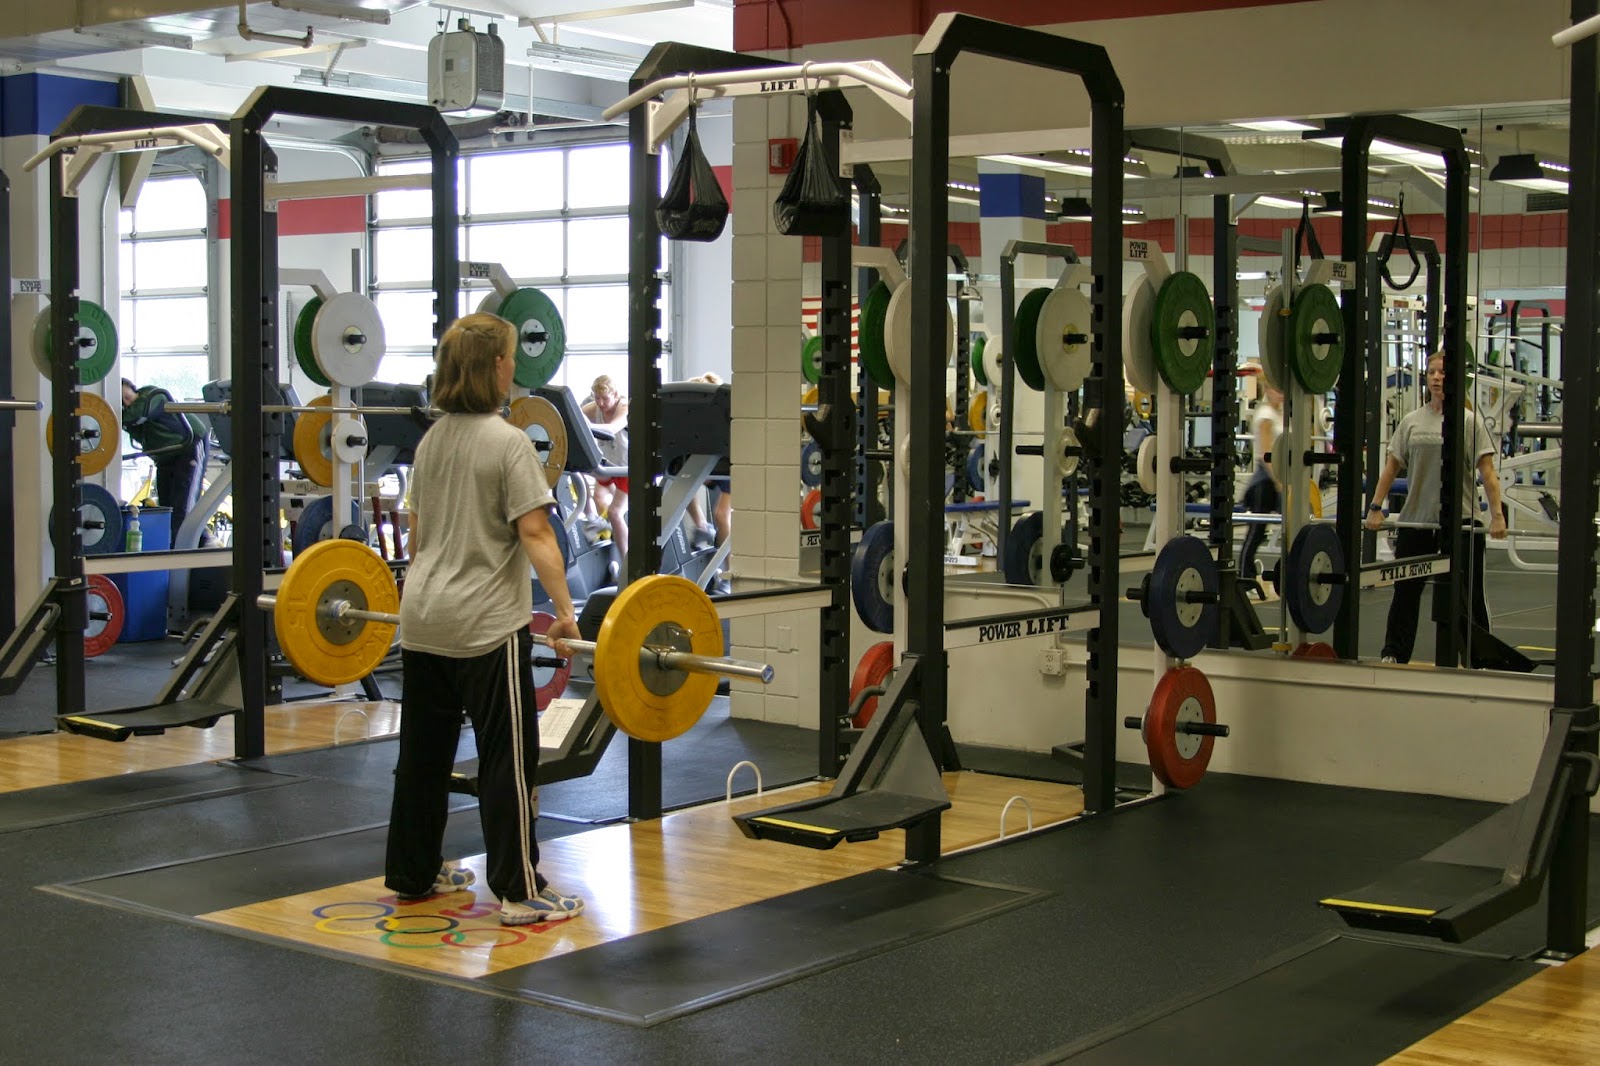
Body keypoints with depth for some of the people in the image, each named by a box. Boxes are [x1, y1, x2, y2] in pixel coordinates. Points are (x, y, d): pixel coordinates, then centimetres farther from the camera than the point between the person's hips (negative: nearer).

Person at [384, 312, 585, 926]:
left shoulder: (431, 441, 11)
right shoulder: (506, 443, -11)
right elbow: (535, 534, -18)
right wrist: (564, 612, -19)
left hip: (423, 619, 8)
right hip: (486, 625, -8)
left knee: (424, 751, 15)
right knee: (507, 757, -2)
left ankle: (412, 875, 24)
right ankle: (520, 893, 0)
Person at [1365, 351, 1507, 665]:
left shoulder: (1469, 421, -1)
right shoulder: (1412, 421, 9)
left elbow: (1487, 470, -7)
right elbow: (1392, 466, 10)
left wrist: (1497, 514, -15)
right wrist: (1376, 507, 3)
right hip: (1415, 520, 3)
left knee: (1469, 594, 5)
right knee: (1405, 590, 8)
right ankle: (1394, 654, 17)